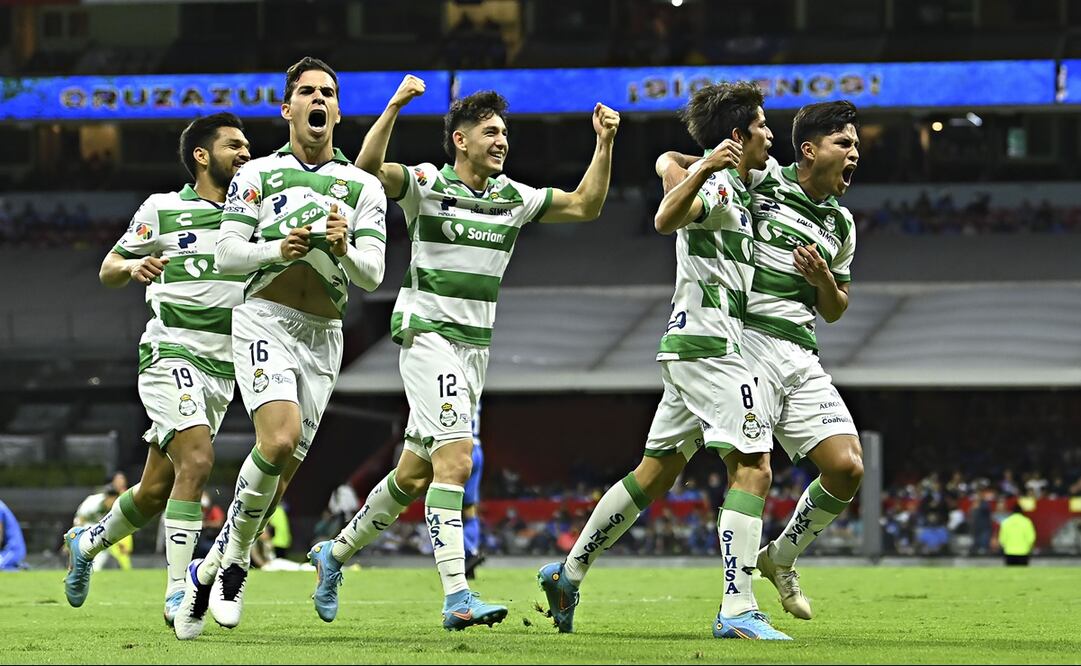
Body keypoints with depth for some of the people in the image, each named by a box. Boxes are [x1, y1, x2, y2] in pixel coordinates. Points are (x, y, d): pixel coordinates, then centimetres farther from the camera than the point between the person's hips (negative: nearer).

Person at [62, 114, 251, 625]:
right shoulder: (162, 210, 0)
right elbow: (108, 270, 7)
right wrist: (134, 266, -16)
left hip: (221, 370, 5)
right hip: (171, 354, -5)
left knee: (157, 488, 9)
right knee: (196, 460, -24)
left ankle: (86, 543, 36)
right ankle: (177, 592, -22)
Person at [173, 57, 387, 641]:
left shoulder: (364, 187, 11)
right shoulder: (258, 174, 5)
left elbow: (372, 276, 5)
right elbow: (225, 254, 0)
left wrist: (342, 248, -17)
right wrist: (278, 249, -18)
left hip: (323, 335, 4)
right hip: (265, 321, -4)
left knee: (281, 473, 1)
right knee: (279, 439, -26)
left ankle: (211, 570, 19)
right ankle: (235, 555, -7)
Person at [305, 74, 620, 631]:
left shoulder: (514, 197, 10)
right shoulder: (428, 184, -7)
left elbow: (585, 206, 10)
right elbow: (369, 167, -23)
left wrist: (604, 144, 0)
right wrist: (395, 107, -34)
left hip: (476, 347, 7)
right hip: (428, 335, -7)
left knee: (414, 475, 12)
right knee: (456, 458, -21)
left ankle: (336, 553, 32)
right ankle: (456, 596, -26)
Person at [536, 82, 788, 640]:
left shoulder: (738, 192, 20)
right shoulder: (719, 186, -11)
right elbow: (666, 219, -30)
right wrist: (705, 168, -44)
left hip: (689, 345, 11)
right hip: (709, 342, -11)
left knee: (655, 474, 15)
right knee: (753, 468, -16)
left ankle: (569, 573, 21)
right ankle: (738, 610, -23)